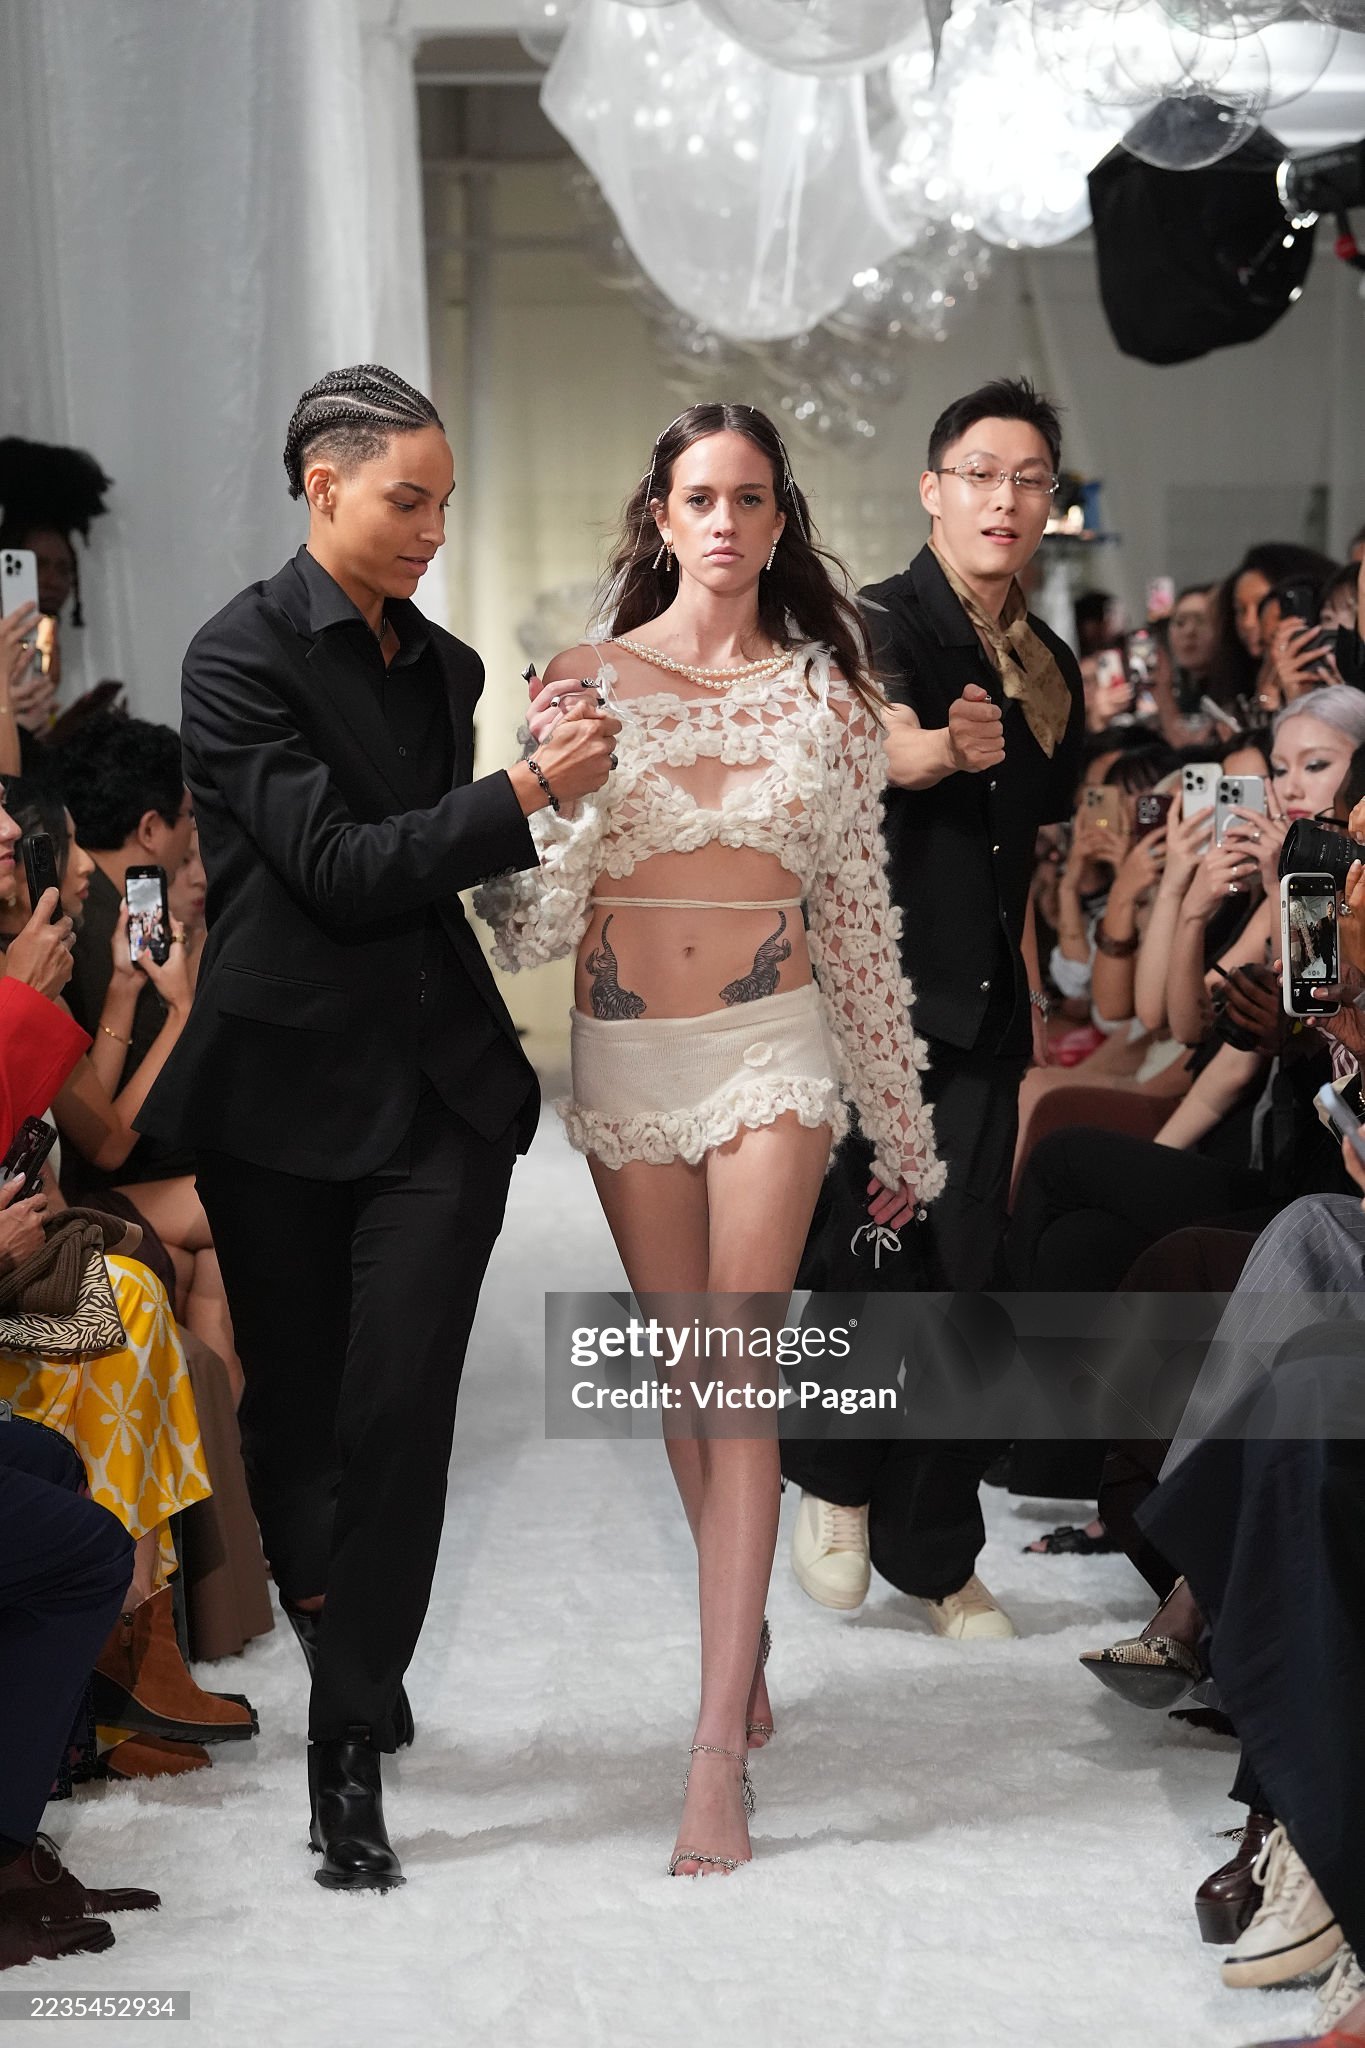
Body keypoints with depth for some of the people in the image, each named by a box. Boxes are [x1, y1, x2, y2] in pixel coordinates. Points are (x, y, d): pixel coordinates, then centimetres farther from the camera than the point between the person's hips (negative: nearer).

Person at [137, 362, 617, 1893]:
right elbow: (340, 867, -14)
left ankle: (351, 1748, 2)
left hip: (439, 1089, 4)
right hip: (286, 1090, -4)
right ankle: (355, 1689, 30)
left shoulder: (442, 664, 13)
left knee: (398, 1414, -6)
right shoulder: (244, 654, -7)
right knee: (294, 1412, 9)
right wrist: (525, 793, -16)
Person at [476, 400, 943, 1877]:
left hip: (770, 1048, -1)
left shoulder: (826, 693, 2)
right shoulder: (580, 682, 1)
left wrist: (899, 1128, 11)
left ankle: (717, 1751, -11)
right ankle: (744, 1640, 32)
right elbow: (532, 922, -1)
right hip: (623, 1059, 2)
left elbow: (860, 918, 8)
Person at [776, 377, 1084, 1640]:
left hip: (984, 1005, 5)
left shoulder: (1049, 664, 13)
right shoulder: (878, 623, -7)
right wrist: (950, 747, -51)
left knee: (963, 1274, 5)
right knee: (868, 1247, -6)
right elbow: (886, 744, -29)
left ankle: (936, 1555, 16)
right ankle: (835, 1486, 20)